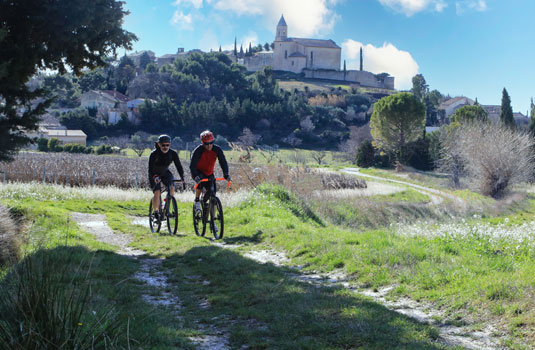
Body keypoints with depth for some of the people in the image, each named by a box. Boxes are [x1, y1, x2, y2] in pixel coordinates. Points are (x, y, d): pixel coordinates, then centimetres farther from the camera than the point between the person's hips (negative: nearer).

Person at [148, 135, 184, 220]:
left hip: (165, 173, 3)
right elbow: (150, 168, -31)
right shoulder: (154, 154, -26)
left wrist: (182, 177, -37)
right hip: (154, 175, -3)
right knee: (157, 193, -20)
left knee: (172, 189, -20)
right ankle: (155, 212, -3)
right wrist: (154, 177, -50)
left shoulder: (173, 153, -18)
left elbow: (178, 165, -21)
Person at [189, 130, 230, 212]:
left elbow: (223, 162, -16)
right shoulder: (198, 150, -24)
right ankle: (197, 201, -15)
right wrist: (196, 176, -46)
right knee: (200, 181, -36)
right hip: (198, 172, -3)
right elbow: (192, 165, -29)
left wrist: (226, 174, -33)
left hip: (209, 174, 3)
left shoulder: (217, 149, -16)